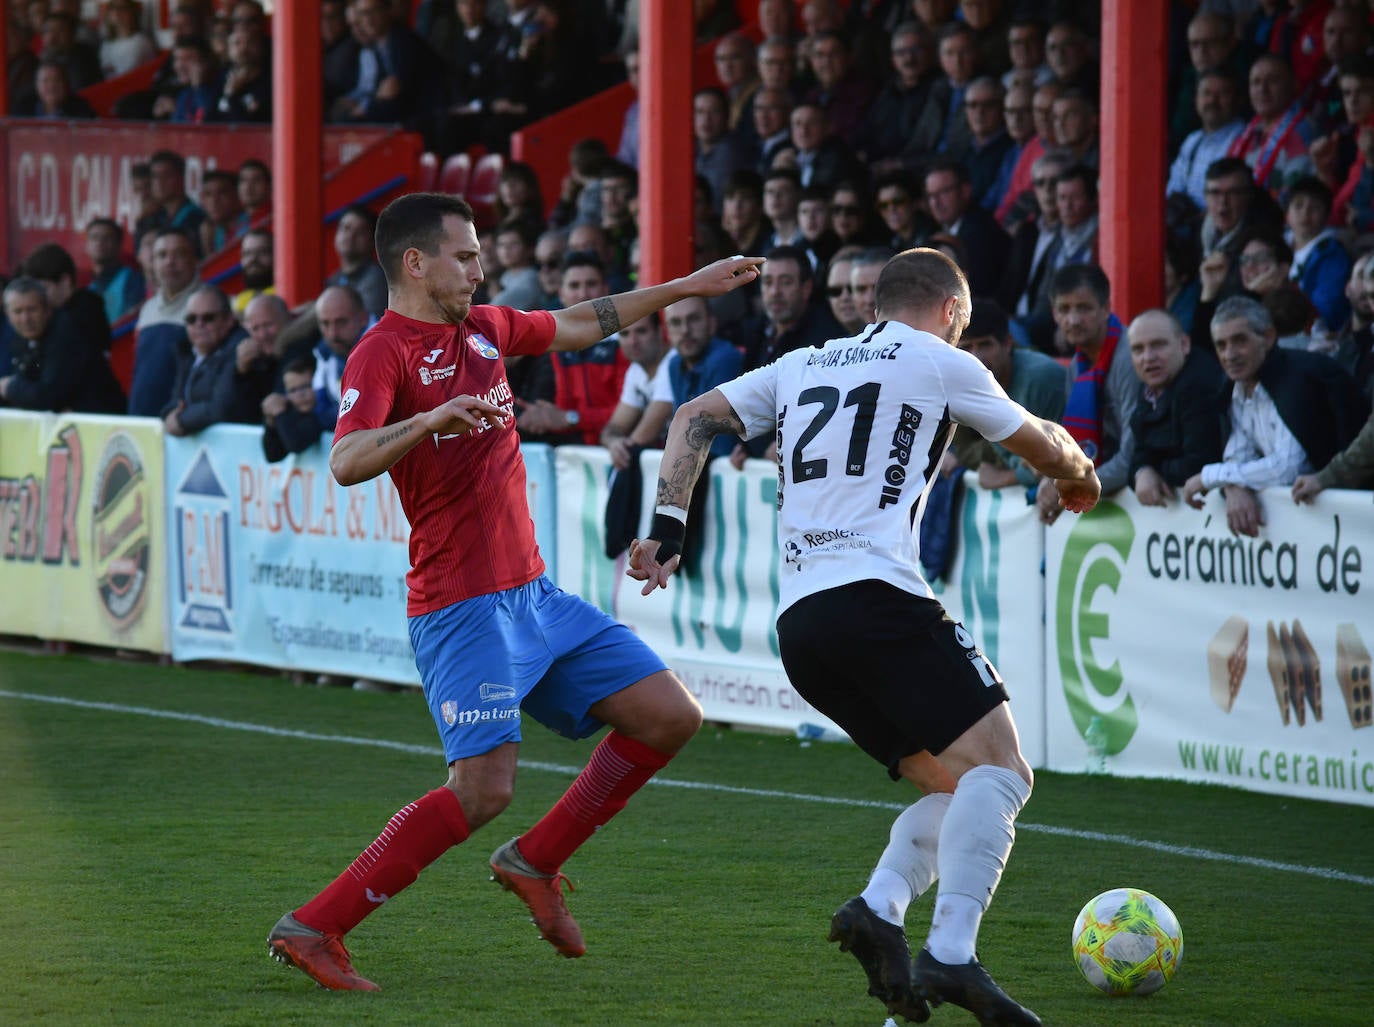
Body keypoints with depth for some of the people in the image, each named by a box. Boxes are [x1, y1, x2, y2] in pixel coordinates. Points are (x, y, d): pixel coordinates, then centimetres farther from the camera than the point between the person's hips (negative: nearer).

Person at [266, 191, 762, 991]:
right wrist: (427, 420, -43)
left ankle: (536, 862, 16)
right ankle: (313, 929, -14)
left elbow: (577, 325, 32)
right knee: (485, 790, -20)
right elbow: (347, 462, -27)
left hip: (534, 594, 9)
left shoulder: (485, 328, 14)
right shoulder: (383, 354, -11)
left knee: (671, 717, 5)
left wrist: (686, 287, 35)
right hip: (463, 609, -9)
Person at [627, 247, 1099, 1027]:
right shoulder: (941, 364, 9)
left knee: (953, 788, 13)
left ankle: (880, 909, -12)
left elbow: (693, 420, 20)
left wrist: (669, 530, 15)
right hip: (876, 597, -7)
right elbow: (1042, 446, 24)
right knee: (1000, 770, -11)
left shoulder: (802, 367, 25)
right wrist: (1082, 476, 45)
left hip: (798, 624, 7)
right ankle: (952, 954, -29)